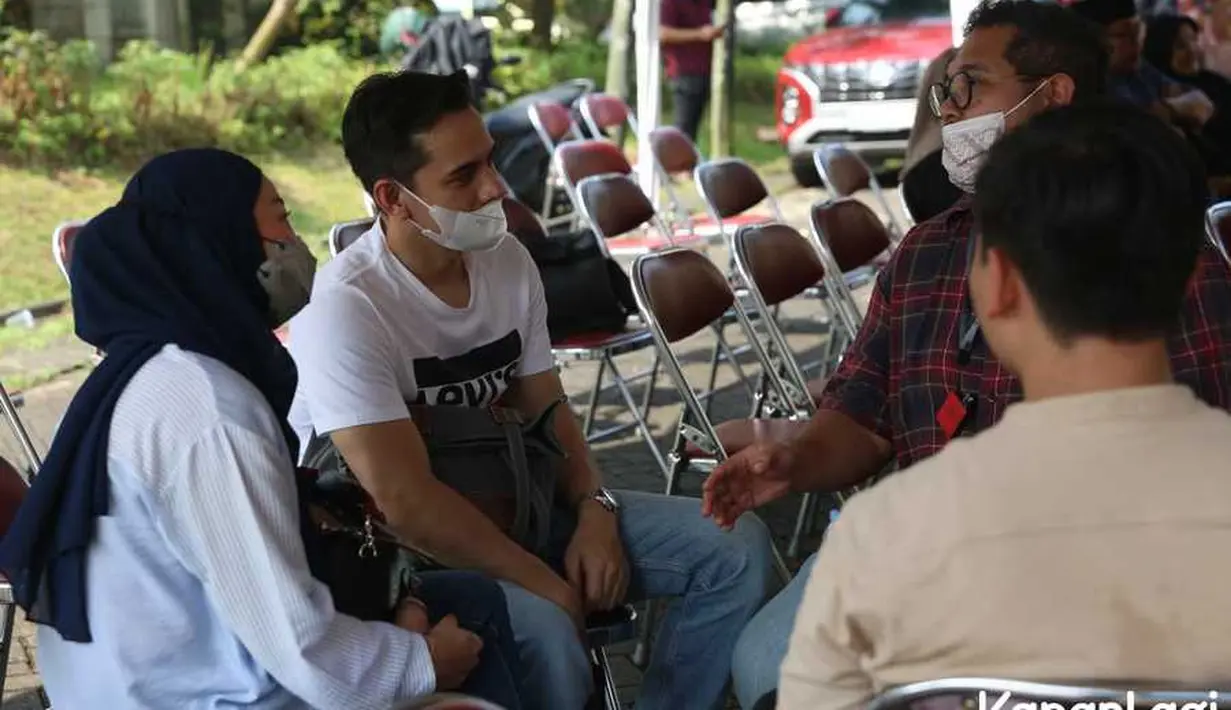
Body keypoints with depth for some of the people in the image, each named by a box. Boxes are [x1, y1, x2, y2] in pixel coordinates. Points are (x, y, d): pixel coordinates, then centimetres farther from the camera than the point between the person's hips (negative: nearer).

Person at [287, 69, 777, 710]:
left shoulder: (507, 259, 0)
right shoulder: (345, 309, -23)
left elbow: (547, 410, 9)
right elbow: (407, 503, -27)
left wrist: (594, 511, -9)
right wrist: (546, 583, -21)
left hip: (515, 505, 7)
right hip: (403, 549, -7)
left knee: (735, 547, -4)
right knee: (543, 629, -37)